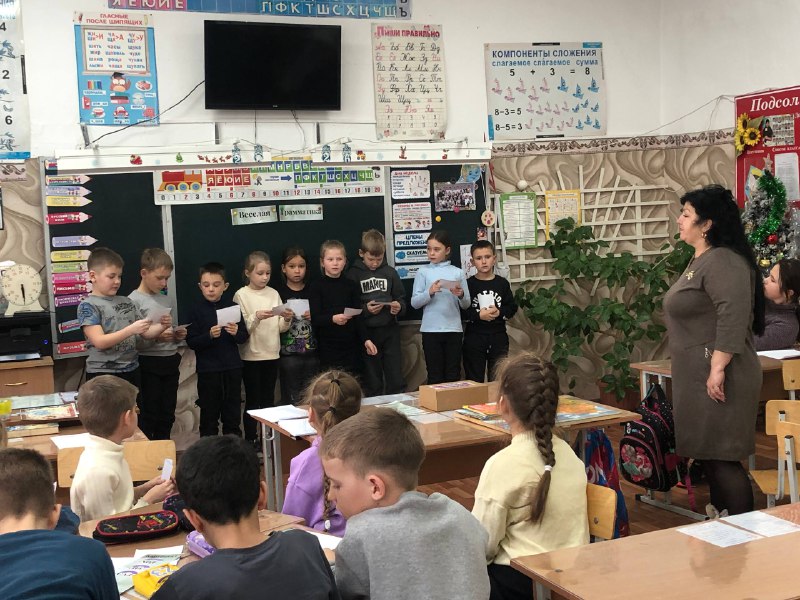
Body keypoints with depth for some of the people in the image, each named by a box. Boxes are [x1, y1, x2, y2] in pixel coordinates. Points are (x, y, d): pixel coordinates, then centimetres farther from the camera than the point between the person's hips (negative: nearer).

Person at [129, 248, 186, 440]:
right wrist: (156, 337, -26)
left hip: (171, 362, 6)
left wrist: (179, 335, -1)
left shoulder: (169, 300, 12)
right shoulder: (134, 301, -8)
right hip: (148, 364, -6)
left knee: (167, 416, 11)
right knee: (148, 417, -1)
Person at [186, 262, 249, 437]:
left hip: (232, 368, 2)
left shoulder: (232, 307, 3)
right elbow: (191, 342, -7)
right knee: (209, 414, 7)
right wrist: (209, 335, -23)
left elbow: (244, 337, 5)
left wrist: (236, 333, -16)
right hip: (207, 370, -2)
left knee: (233, 413, 11)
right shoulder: (197, 311, -3)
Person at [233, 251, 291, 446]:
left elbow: (280, 327, 7)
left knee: (268, 399, 10)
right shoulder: (241, 295, -5)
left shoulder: (274, 294, 6)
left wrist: (287, 320, -14)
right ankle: (250, 440, 11)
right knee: (252, 400, 2)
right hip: (250, 355, -4)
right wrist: (256, 317, -26)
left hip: (271, 353, 4)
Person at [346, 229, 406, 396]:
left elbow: (401, 298, 12)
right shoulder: (354, 274, -1)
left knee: (396, 379, 4)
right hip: (367, 331, -2)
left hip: (390, 329, 2)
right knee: (372, 382, 6)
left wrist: (399, 307, -10)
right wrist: (365, 310, -18)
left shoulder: (390, 272, 7)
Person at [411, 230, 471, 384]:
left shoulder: (457, 272, 6)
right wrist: (430, 292, -17)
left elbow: (466, 305, 7)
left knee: (453, 375, 6)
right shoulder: (423, 272, 3)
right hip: (431, 330, -1)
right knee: (435, 375, 5)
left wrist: (461, 296, -14)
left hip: (453, 329, 1)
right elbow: (414, 302, -1)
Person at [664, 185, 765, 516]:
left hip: (716, 378, -10)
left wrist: (717, 370, -28)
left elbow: (733, 319, -26)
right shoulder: (700, 260, 17)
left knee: (722, 458, -7)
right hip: (699, 376, 10)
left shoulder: (723, 262, -16)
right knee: (709, 454, 14)